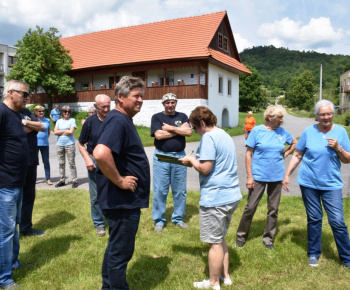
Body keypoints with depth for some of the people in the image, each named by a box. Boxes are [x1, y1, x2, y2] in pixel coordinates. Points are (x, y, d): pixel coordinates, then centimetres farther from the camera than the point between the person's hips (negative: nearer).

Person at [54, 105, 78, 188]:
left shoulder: (72, 120, 4)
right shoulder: (59, 121, 15)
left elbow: (71, 131, -9)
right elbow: (55, 132, 3)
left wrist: (60, 132, -1)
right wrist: (66, 131, -5)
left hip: (70, 144, -4)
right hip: (60, 144, 4)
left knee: (72, 163, -4)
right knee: (61, 163, 7)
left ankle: (75, 181, 0)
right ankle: (62, 180, 15)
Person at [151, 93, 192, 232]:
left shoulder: (182, 116, 10)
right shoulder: (157, 117, 3)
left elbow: (189, 132, -7)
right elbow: (158, 135, -13)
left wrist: (169, 128, -9)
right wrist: (178, 130, -7)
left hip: (179, 156, 2)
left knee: (180, 190, 8)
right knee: (160, 190, 1)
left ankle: (178, 218, 23)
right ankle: (159, 220, 14)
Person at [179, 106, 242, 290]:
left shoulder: (209, 137, -16)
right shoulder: (225, 135, 14)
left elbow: (205, 168, -21)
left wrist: (192, 160, -4)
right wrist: (196, 160, 14)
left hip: (215, 197, -10)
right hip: (231, 195, 10)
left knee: (214, 242, 4)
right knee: (220, 238, 22)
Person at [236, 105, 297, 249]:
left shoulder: (282, 132, 3)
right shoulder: (257, 131, -7)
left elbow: (294, 143, 23)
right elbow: (248, 154, -6)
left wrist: (284, 155, 7)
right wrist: (249, 177, -10)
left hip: (276, 177, 4)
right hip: (258, 176, -4)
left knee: (273, 209, 11)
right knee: (250, 207, 0)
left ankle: (268, 238, 26)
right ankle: (241, 235, 18)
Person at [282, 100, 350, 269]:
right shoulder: (309, 132, 0)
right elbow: (297, 156, 5)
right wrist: (287, 175, 0)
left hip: (331, 184, 0)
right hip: (309, 183, 0)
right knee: (314, 219, 11)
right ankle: (313, 254, 27)